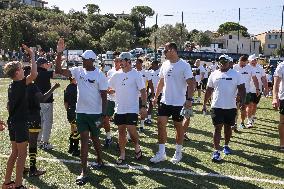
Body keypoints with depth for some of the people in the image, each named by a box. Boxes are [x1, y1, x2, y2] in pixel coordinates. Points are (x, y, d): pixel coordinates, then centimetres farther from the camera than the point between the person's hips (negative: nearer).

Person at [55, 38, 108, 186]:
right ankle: (84, 172, 5)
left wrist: (103, 115, -12)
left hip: (95, 113, -3)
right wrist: (59, 53, -14)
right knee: (84, 139, 2)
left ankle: (100, 161, 36)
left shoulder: (100, 75, -10)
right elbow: (58, 71, -4)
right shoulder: (78, 71, 2)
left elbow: (104, 96, -9)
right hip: (81, 112, 4)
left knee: (94, 138, 12)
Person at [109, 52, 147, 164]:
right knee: (121, 131, 10)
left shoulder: (136, 74, -6)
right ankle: (122, 154, 22)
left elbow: (143, 91, -9)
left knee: (131, 130, -12)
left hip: (132, 109, -5)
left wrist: (143, 106, -15)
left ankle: (137, 147, 17)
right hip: (119, 109, 5)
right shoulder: (117, 75, 8)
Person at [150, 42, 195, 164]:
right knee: (161, 124, 1)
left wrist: (189, 99, -24)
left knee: (178, 126, 8)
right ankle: (161, 153, 10)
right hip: (165, 101, 6)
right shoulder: (165, 65, 7)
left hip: (178, 103, -6)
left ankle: (178, 153, 24)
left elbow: (191, 83, -15)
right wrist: (156, 97, 15)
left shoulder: (184, 66, -12)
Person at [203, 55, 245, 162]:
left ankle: (226, 146, 35)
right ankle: (216, 151, -4)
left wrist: (242, 100, -16)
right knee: (217, 128, -4)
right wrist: (204, 104, 10)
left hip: (231, 107, 1)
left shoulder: (235, 74, 1)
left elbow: (241, 88, -1)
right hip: (217, 106, 0)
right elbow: (209, 90, 11)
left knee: (228, 127, 15)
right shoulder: (214, 75, 5)